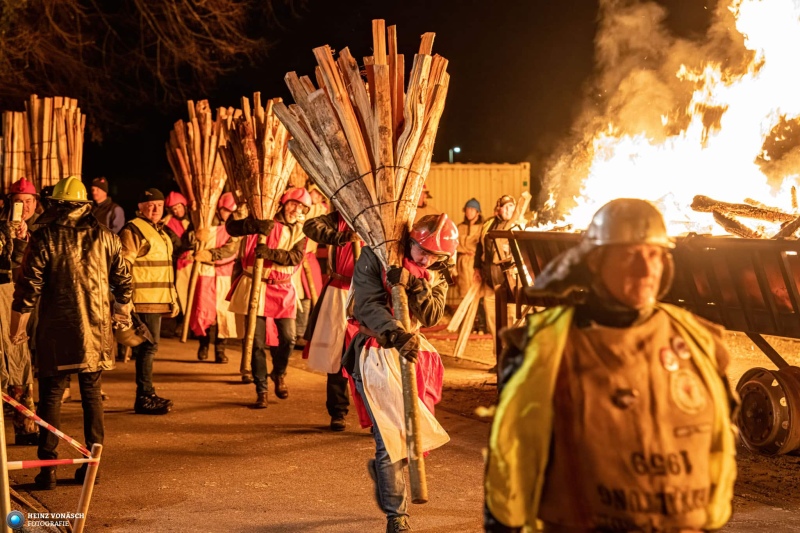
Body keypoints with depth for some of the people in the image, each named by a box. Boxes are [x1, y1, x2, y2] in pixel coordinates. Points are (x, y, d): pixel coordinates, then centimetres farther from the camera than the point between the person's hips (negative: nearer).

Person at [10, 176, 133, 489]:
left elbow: (29, 287, -7)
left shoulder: (45, 238, -6)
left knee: (51, 396, 5)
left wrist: (17, 328, 3)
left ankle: (48, 467, 2)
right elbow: (123, 280, 9)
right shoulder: (104, 236, 2)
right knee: (92, 395, 12)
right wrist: (123, 311, 27)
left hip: (56, 331, -2)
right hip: (96, 329, 3)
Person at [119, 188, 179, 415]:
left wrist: (173, 298, 29)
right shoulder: (133, 230, -9)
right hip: (143, 301, -9)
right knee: (148, 346, -10)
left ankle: (147, 395, 20)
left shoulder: (160, 231, 21)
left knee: (149, 346, 13)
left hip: (157, 300, 9)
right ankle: (144, 398, -6)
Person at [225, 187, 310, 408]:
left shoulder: (299, 231, 8)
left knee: (287, 338, -4)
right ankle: (261, 391, 8)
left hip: (283, 289, 2)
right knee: (258, 342, -2)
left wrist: (271, 252, -26)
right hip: (256, 286, -2)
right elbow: (232, 227, -11)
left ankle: (279, 374, 26)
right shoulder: (264, 222, 0)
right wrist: (256, 225, -27)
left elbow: (296, 257, -10)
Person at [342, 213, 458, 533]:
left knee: (416, 428, 9)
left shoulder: (435, 274, 5)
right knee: (393, 432, -10)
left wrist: (415, 287, -25)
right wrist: (397, 335, -37)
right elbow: (367, 305, -22)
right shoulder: (375, 257, -11)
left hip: (411, 350, 6)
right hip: (376, 351, -6)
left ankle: (383, 469, 41)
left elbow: (432, 317, -8)